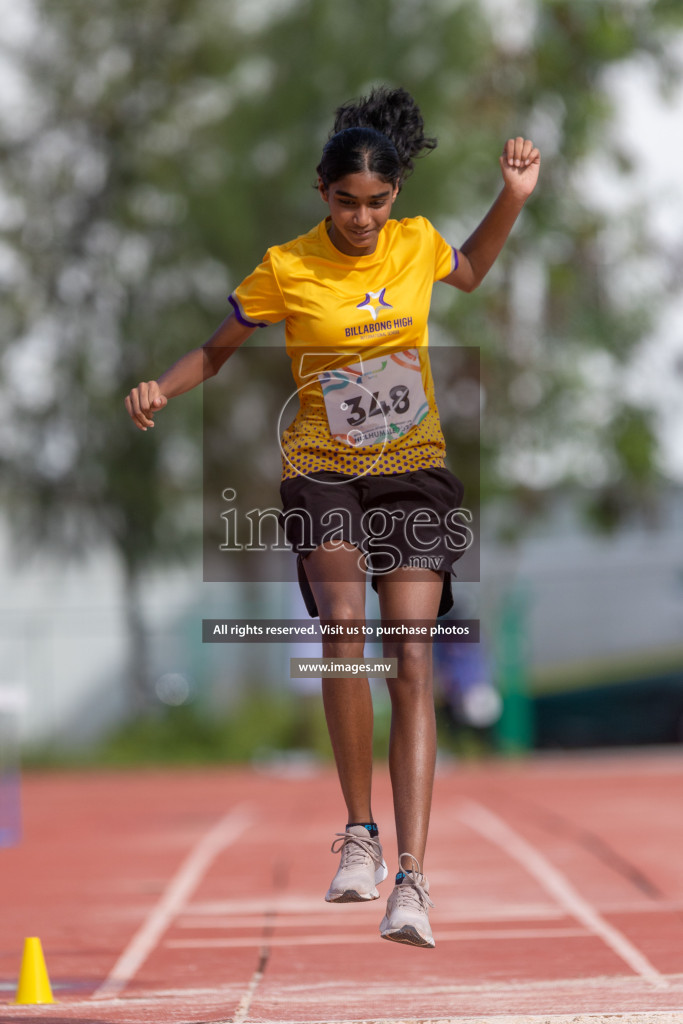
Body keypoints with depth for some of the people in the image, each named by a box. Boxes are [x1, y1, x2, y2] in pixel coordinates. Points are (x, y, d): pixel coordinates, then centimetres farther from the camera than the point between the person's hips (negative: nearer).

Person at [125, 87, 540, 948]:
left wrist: (513, 197, 13)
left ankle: (411, 876, -11)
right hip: (323, 473, -2)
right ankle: (359, 833, -9)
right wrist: (160, 389, -12)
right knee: (346, 625, -26)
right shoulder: (287, 269, -5)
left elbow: (470, 273, 27)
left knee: (411, 658, -10)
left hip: (415, 473, 2)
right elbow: (217, 351, 7)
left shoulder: (418, 245, 2)